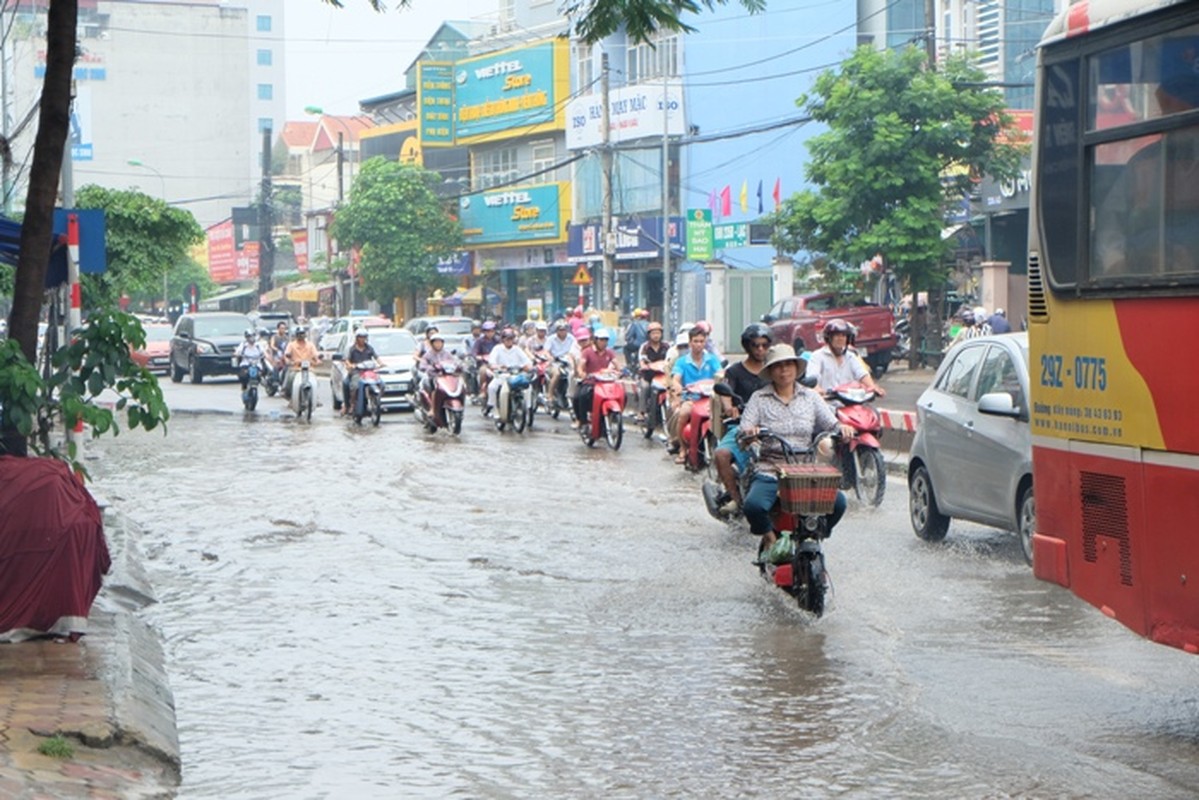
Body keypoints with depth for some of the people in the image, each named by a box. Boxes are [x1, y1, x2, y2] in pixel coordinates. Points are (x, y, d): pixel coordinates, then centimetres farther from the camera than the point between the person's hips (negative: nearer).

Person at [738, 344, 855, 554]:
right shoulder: (759, 398, 8)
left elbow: (831, 423, 6)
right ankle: (769, 536, 5)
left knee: (837, 501, -25)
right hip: (769, 471, -2)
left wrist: (842, 428, -17)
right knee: (753, 506, -32)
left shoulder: (811, 397, 14)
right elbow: (744, 432, -1)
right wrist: (749, 432, -25)